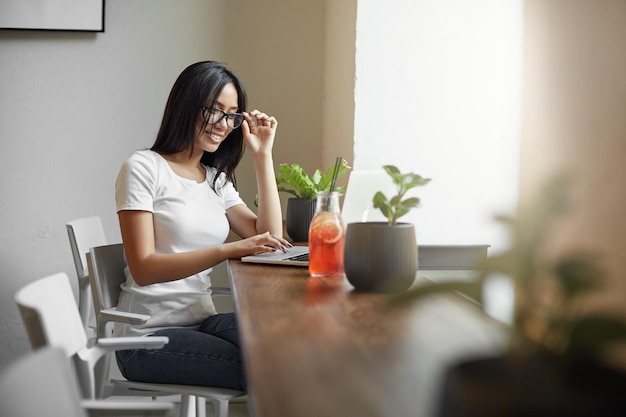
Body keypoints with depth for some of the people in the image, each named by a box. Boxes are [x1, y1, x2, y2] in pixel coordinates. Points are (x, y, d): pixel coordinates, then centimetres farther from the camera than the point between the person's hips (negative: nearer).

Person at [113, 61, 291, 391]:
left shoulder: (216, 180, 16)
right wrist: (228, 250, -26)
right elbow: (143, 269, -15)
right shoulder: (144, 168, -6)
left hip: (201, 321, 7)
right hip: (149, 335, -6)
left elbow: (269, 239, 6)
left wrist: (262, 157, 4)